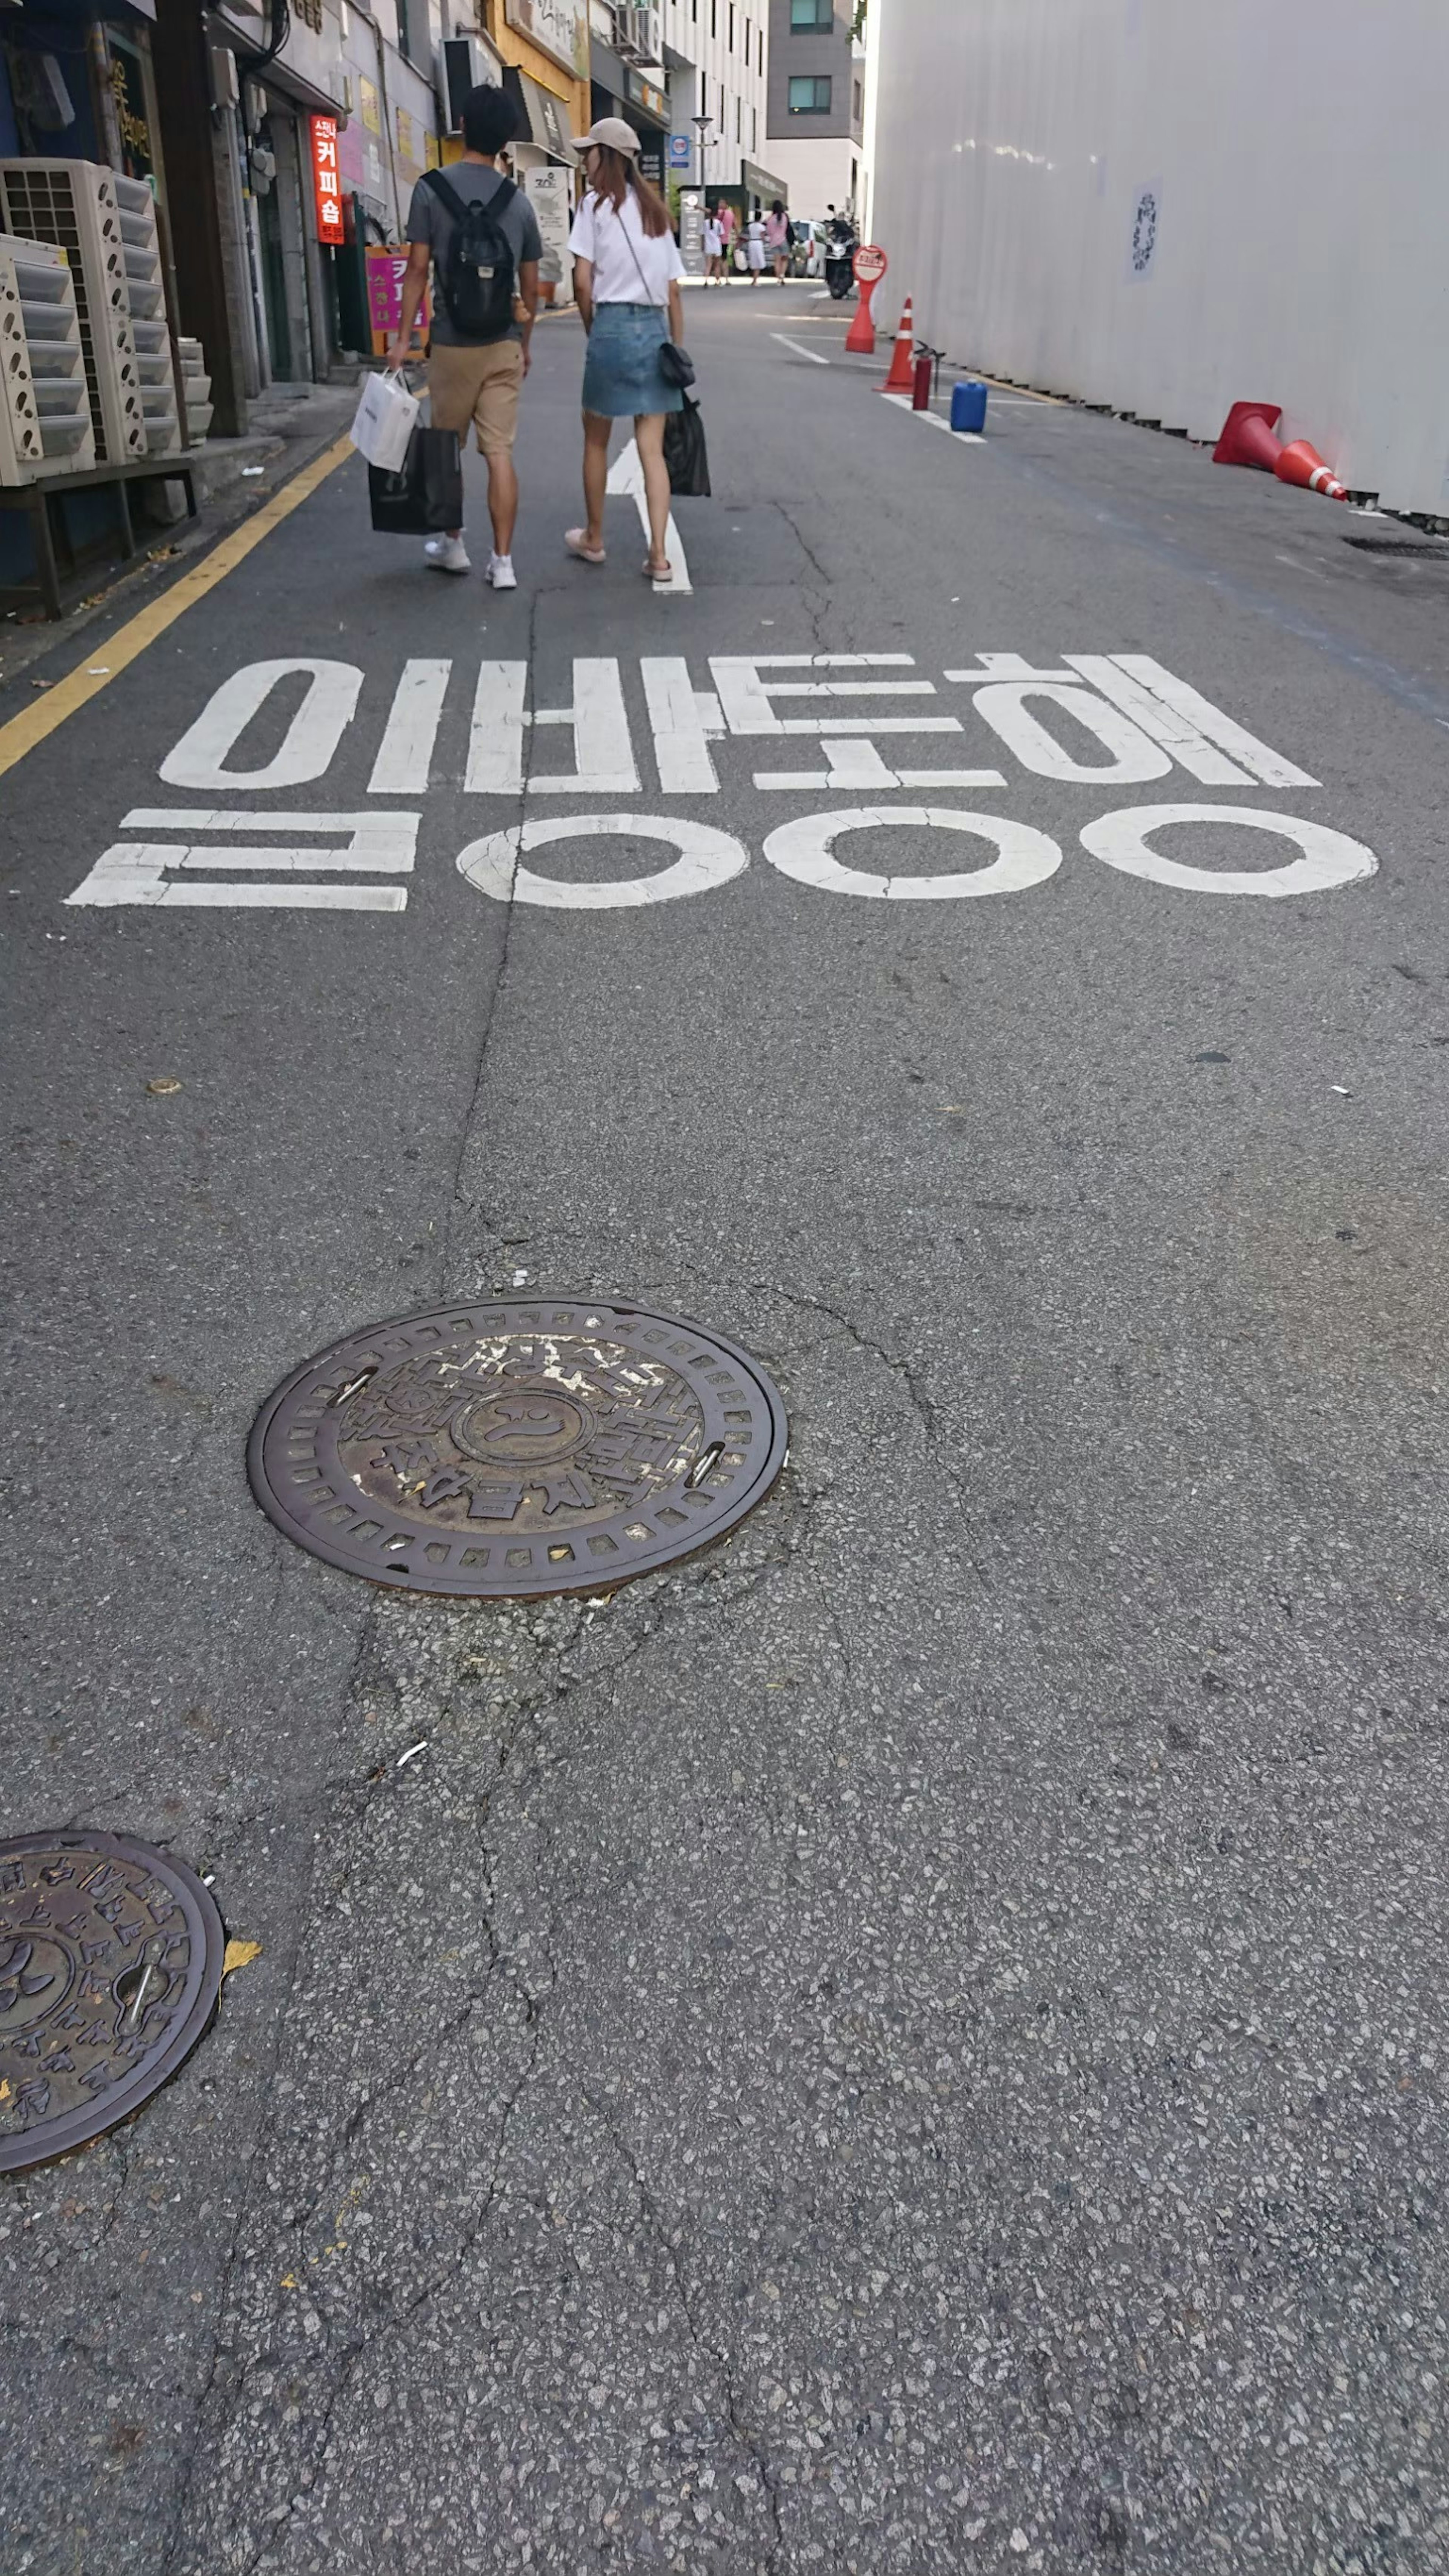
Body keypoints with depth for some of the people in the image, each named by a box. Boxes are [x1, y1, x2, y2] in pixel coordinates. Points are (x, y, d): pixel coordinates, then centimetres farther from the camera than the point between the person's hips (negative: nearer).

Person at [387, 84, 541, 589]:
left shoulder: (431, 188, -5)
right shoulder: (518, 201, 3)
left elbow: (418, 269, -7)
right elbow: (530, 286, 8)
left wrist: (403, 338, -3)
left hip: (453, 345, -2)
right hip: (504, 346, 2)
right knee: (500, 452, 1)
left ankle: (453, 545, 26)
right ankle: (503, 562, -2)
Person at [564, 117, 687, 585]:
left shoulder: (597, 203, -2)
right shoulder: (655, 209, 15)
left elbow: (583, 282, -8)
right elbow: (674, 292, 13)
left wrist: (592, 330, 6)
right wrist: (678, 351, 16)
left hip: (613, 325, -5)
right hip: (655, 329, 5)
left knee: (596, 440, 12)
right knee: (652, 448, 2)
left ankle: (594, 538, 24)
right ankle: (659, 554, -7)